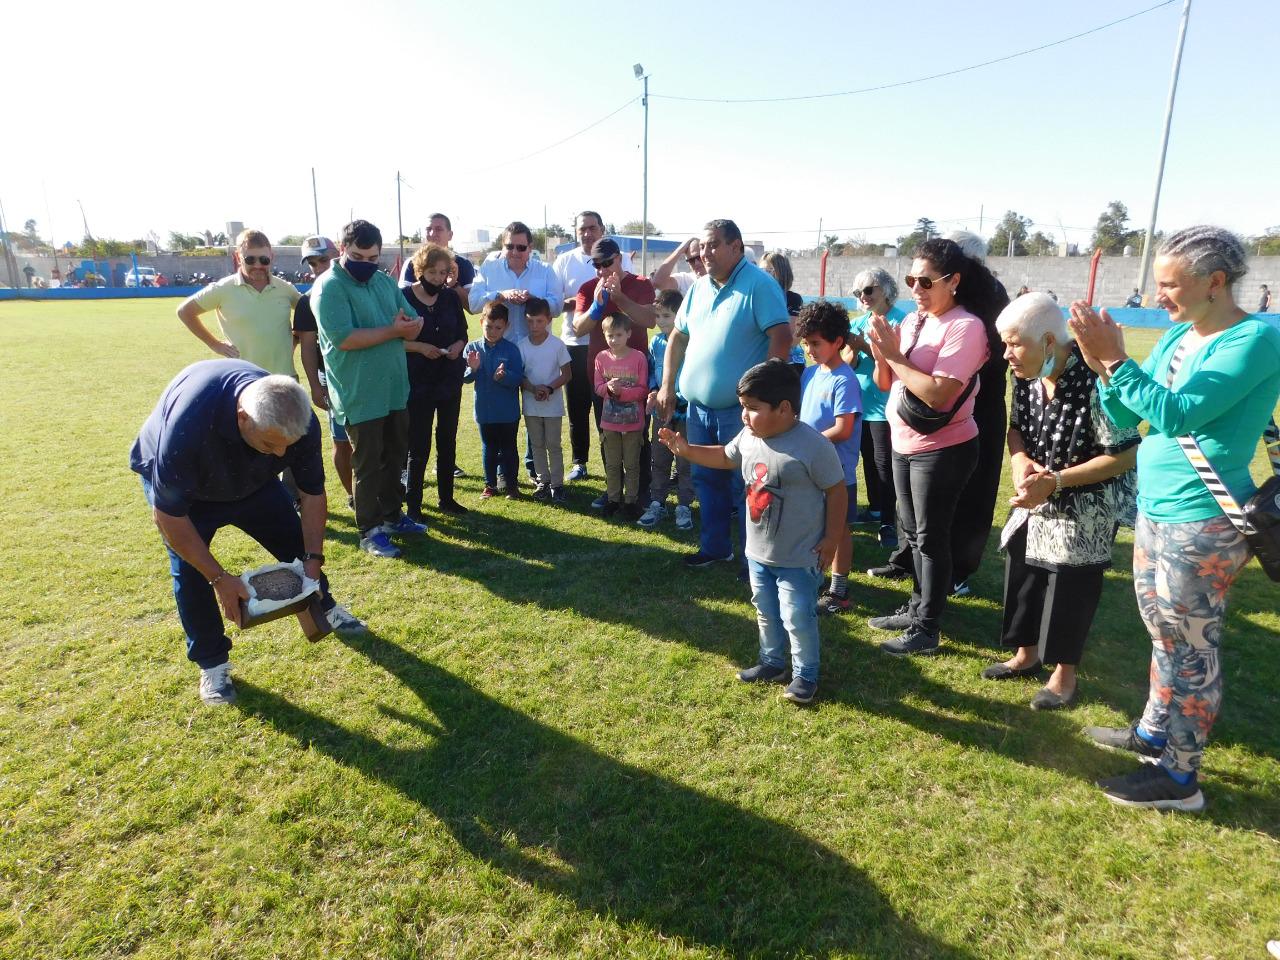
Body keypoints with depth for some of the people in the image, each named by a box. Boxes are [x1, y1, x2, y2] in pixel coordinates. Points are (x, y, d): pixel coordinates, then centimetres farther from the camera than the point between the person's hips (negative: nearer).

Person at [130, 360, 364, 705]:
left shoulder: (298, 421, -34)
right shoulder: (187, 425, -45)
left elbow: (312, 493, -16)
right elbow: (168, 514, -33)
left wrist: (313, 559, -20)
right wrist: (220, 579, -31)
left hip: (252, 480, 3)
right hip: (176, 479, -3)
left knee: (297, 541, 2)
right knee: (190, 571, -14)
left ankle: (324, 607, 29)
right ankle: (211, 663, 6)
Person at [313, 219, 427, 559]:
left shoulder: (385, 282, 9)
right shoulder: (329, 287, -13)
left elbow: (415, 325, 7)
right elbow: (344, 338, -25)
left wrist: (407, 326, -18)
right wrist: (393, 330, -16)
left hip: (395, 388, 7)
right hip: (359, 395, -7)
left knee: (396, 456, 17)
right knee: (367, 463, 2)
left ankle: (392, 515, 33)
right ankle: (370, 531, 13)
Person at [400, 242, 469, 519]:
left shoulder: (451, 296, 4)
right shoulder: (403, 296, -7)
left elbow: (462, 332, 12)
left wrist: (458, 346, -9)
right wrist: (420, 347, -20)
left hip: (450, 380, 4)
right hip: (418, 382, -4)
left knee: (448, 441, 12)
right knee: (419, 446, -2)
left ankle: (446, 498, 24)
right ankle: (413, 503, 11)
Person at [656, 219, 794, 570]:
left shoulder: (759, 284, -12)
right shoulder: (699, 288, 12)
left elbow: (782, 338, -18)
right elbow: (678, 338, 17)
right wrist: (667, 386, 12)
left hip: (740, 409, -7)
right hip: (698, 407, 8)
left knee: (745, 486, 2)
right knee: (707, 480, 17)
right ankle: (714, 546, 33)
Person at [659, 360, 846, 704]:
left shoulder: (813, 446, -24)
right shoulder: (749, 437, -3)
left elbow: (836, 492, -15)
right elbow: (724, 457, 17)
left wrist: (831, 540, -13)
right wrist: (684, 449, 8)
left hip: (799, 557, -7)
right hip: (758, 551, 7)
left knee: (797, 617, 4)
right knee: (766, 612, 22)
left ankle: (805, 674, 26)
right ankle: (772, 663, 41)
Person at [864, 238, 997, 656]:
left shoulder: (966, 326, -17)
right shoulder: (912, 320, 5)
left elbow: (938, 393, -26)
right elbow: (885, 384, 7)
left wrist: (895, 355, -20)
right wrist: (881, 353, -12)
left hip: (942, 450, -8)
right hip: (904, 443, 8)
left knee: (931, 537, 2)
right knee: (912, 532, 18)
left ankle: (927, 629, 14)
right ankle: (917, 607, 35)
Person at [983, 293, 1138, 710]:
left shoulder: (1094, 381, -29)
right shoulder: (1026, 376, -7)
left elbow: (1126, 455, -24)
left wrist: (1054, 481, -28)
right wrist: (1019, 459, -14)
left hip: (1086, 506, -7)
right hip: (1037, 498, 7)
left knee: (1069, 589, 3)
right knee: (1023, 574, 15)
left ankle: (1065, 673, 25)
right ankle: (1026, 654, 36)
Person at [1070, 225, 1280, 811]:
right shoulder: (1177, 337, 8)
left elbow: (1177, 415, -27)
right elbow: (1124, 419, 7)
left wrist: (1115, 357, -24)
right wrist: (1101, 366, -8)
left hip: (1201, 521, -8)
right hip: (1154, 510, 9)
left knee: (1192, 648, 3)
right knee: (1163, 633, 21)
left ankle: (1179, 778, 16)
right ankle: (1154, 733, 38)